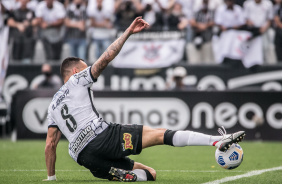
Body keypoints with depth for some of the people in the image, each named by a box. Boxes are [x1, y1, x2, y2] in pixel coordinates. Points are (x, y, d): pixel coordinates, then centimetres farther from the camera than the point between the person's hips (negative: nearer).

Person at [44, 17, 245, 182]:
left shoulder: (53, 105, 29)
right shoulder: (77, 81, 13)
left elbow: (50, 144, 24)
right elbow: (106, 58, 2)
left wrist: (51, 177, 30)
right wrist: (129, 32, 6)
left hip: (83, 157, 6)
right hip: (101, 136, -6)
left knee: (149, 174, 11)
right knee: (160, 134, -10)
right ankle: (217, 140, -27)